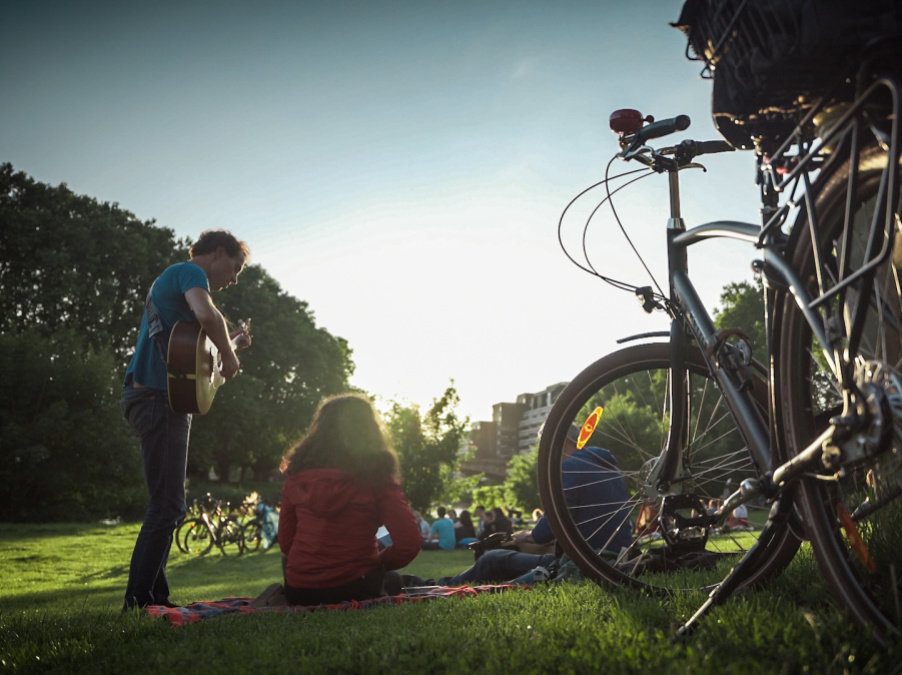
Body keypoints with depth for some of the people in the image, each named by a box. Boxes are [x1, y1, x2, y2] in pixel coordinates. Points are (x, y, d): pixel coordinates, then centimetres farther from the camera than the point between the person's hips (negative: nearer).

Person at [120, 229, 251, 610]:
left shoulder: (173, 279, 26)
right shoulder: (190, 272, -5)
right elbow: (207, 315, -28)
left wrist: (228, 344, 24)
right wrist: (230, 357, -14)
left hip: (159, 399, 11)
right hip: (156, 397, -11)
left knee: (167, 506, 13)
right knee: (167, 506, -10)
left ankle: (154, 597, 19)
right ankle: (137, 601, -6)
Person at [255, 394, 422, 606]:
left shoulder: (297, 472, 2)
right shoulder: (376, 473, -9)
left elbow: (285, 541, 6)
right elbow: (409, 542, -13)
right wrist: (378, 562, 5)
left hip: (298, 591, 4)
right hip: (353, 589, -4)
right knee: (393, 580, 30)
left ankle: (282, 597, 8)